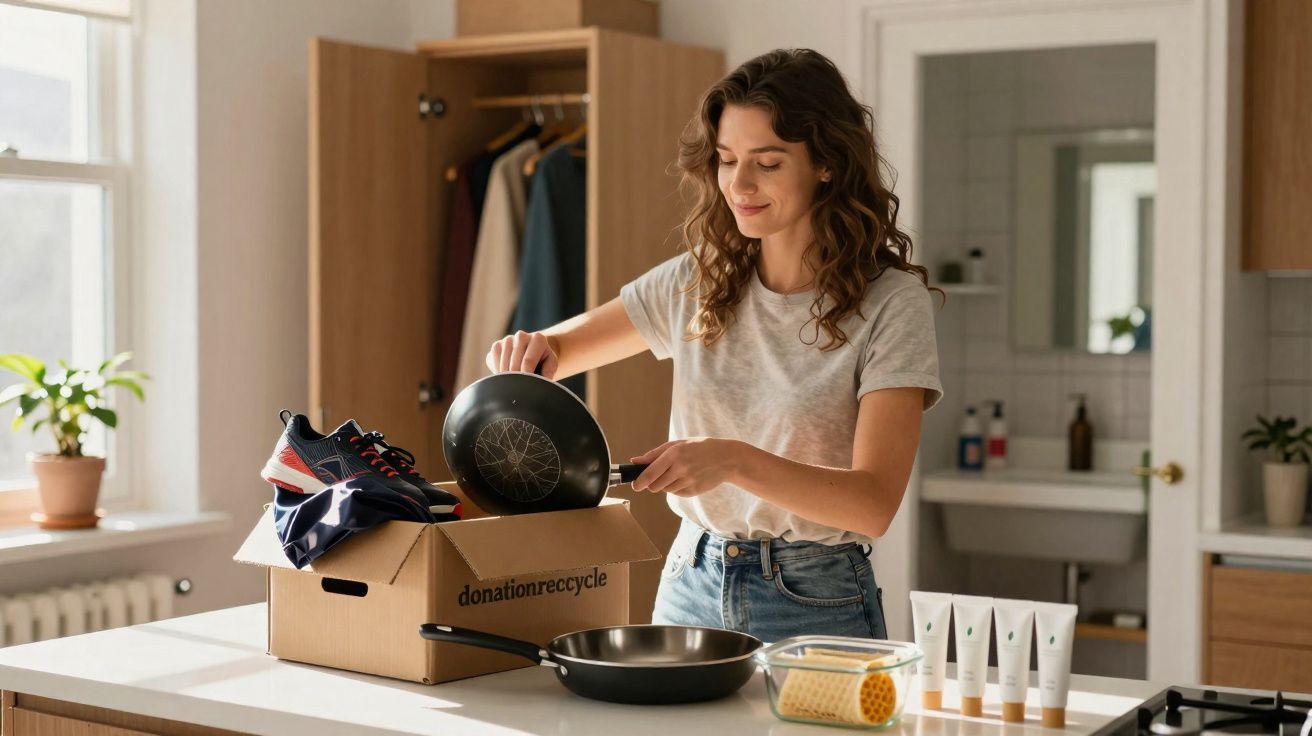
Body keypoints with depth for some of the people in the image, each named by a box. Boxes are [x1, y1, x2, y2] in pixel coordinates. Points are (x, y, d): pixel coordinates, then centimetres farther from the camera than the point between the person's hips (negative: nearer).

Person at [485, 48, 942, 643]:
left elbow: (875, 503, -20)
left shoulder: (891, 302, -13)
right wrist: (529, 352, -13)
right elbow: (559, 348, 11)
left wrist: (736, 460, -35)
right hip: (691, 586, 4)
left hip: (816, 602, -4)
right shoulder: (695, 281, 1)